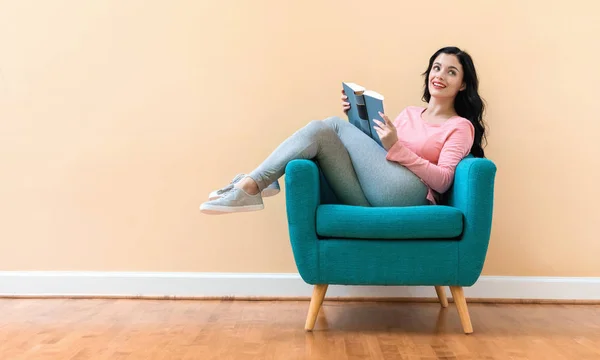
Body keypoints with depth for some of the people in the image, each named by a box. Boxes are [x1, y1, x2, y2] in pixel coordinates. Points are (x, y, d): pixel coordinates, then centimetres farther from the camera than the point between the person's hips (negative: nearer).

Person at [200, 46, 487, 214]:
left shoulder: (461, 127, 9)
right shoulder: (410, 113, 27)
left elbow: (443, 181, -6)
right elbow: (375, 152, 23)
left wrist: (396, 148, -15)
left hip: (407, 195, -6)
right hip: (372, 200, 6)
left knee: (333, 125, -14)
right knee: (320, 131, -12)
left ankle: (251, 184, -19)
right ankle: (251, 184, -18)